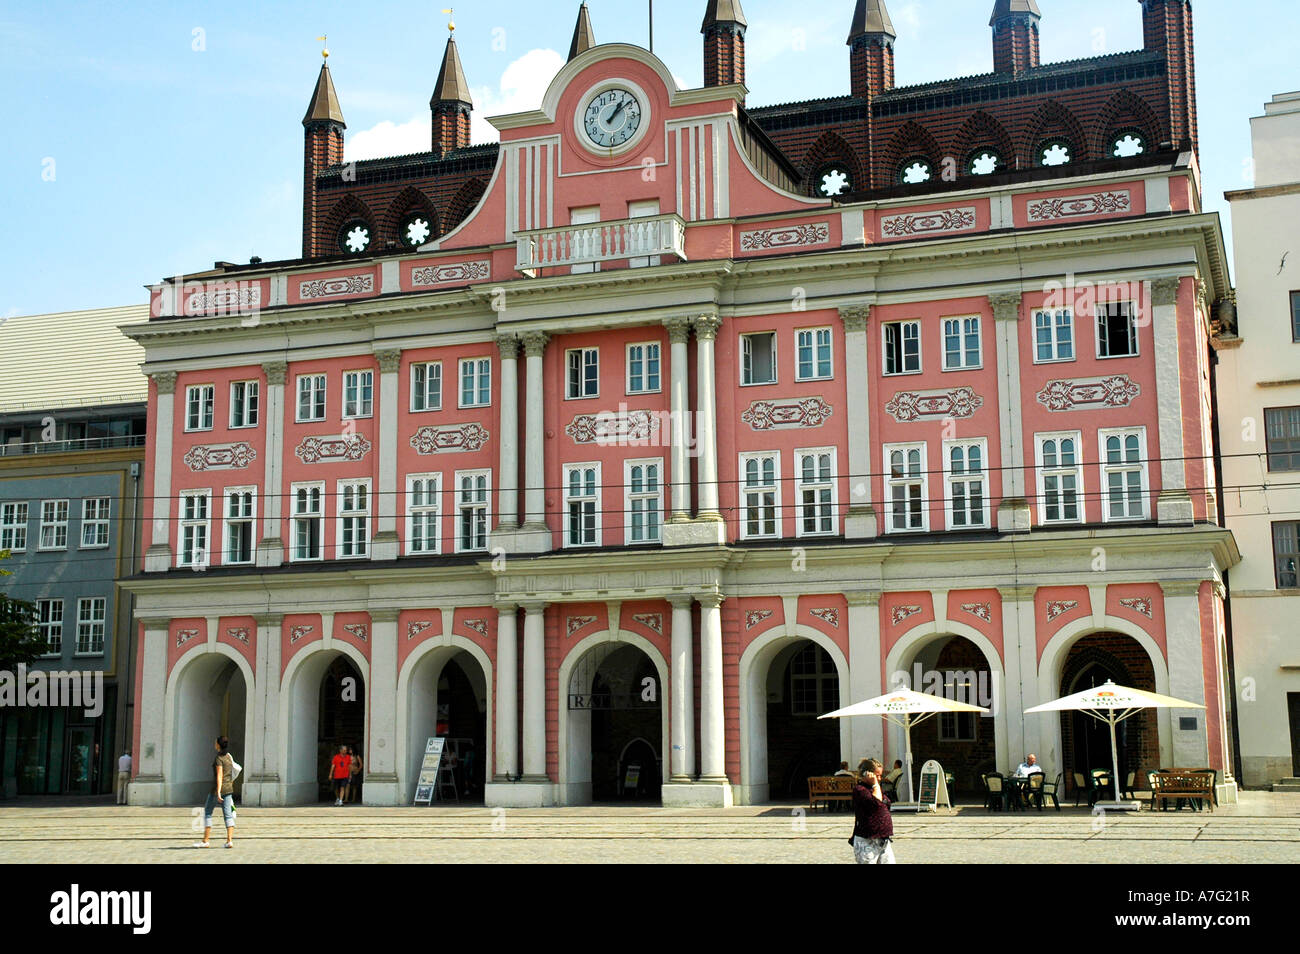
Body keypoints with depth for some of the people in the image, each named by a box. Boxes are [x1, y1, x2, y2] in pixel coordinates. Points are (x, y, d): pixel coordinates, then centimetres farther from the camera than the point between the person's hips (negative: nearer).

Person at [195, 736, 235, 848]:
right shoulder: (228, 757, 12)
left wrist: (218, 792, -24)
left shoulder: (219, 758, -12)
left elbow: (219, 776, -19)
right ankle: (229, 840, -8)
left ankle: (205, 841, 7)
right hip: (229, 788, 7)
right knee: (228, 815, 2)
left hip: (218, 788, -7)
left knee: (207, 813, 6)